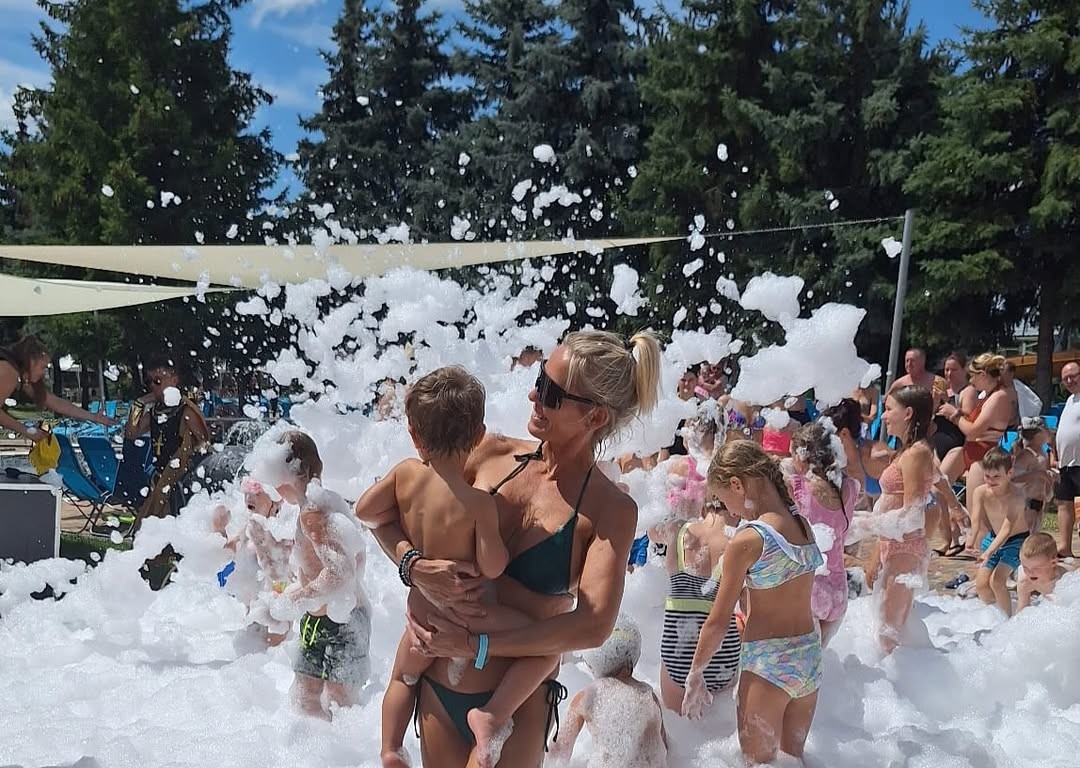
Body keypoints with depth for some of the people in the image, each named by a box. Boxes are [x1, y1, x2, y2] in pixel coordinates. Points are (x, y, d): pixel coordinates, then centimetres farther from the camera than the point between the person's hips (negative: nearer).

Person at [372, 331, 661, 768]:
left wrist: (476, 644, -21)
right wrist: (416, 567, -17)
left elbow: (593, 626, -21)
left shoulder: (611, 510, -11)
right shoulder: (495, 453, -3)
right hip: (438, 687, 4)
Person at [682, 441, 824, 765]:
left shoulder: (747, 540, -19)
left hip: (768, 665, -6)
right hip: (810, 657, 7)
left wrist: (695, 674, -3)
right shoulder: (803, 524, -1)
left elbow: (718, 621, -13)